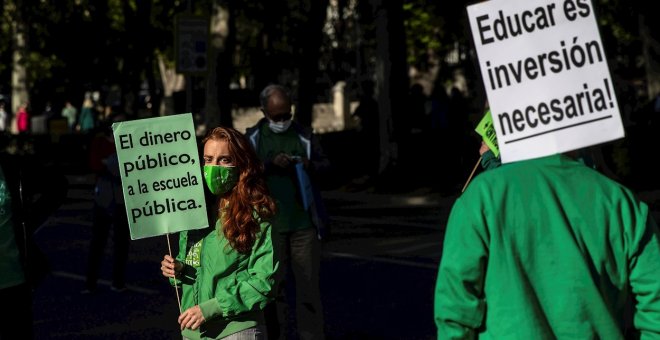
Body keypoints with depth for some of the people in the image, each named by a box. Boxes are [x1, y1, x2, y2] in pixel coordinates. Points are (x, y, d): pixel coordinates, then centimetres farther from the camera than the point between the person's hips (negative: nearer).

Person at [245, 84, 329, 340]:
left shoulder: (304, 135, 6)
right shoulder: (252, 137, 3)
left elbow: (326, 164, 10)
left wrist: (311, 166, -12)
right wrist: (270, 164, -19)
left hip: (304, 223, 0)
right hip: (269, 225, 0)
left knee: (308, 284, 2)